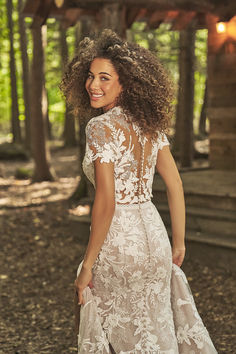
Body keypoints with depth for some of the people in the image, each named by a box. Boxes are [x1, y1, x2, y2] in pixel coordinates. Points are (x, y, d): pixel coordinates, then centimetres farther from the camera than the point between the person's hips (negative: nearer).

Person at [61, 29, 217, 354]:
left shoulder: (101, 126, -16)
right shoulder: (150, 123, 5)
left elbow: (106, 201, -21)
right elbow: (175, 185, 8)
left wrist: (87, 264, -14)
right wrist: (179, 242, 16)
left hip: (119, 243, -7)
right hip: (155, 237, 7)